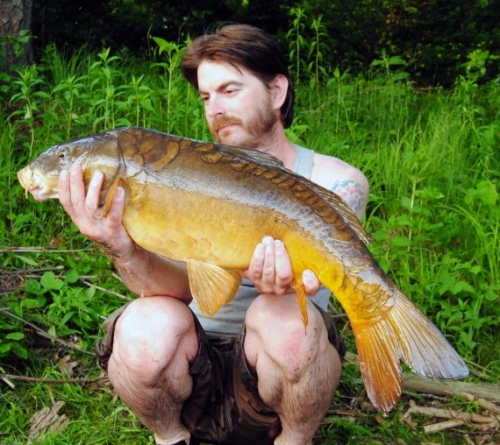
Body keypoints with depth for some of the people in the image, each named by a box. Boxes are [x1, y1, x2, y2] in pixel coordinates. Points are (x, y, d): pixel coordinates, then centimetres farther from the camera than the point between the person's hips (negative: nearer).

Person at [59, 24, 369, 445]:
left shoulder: (337, 181, -3)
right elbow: (179, 286, -14)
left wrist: (286, 277, -44)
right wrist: (123, 251, -35)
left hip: (275, 372, -1)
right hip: (196, 369, 2)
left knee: (284, 319, -32)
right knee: (146, 326, -28)